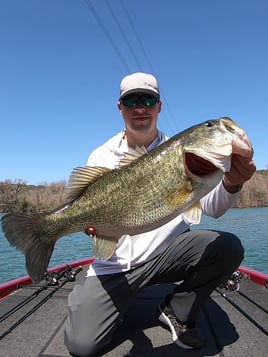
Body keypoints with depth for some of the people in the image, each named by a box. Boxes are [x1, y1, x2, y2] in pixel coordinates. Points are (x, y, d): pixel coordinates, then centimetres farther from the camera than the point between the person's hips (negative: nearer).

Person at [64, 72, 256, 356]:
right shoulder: (101, 157, -1)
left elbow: (210, 208, -8)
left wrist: (230, 184, -30)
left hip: (167, 252, 2)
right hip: (116, 263, -1)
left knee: (228, 247, -24)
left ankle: (177, 312, 4)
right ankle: (117, 302, 20)